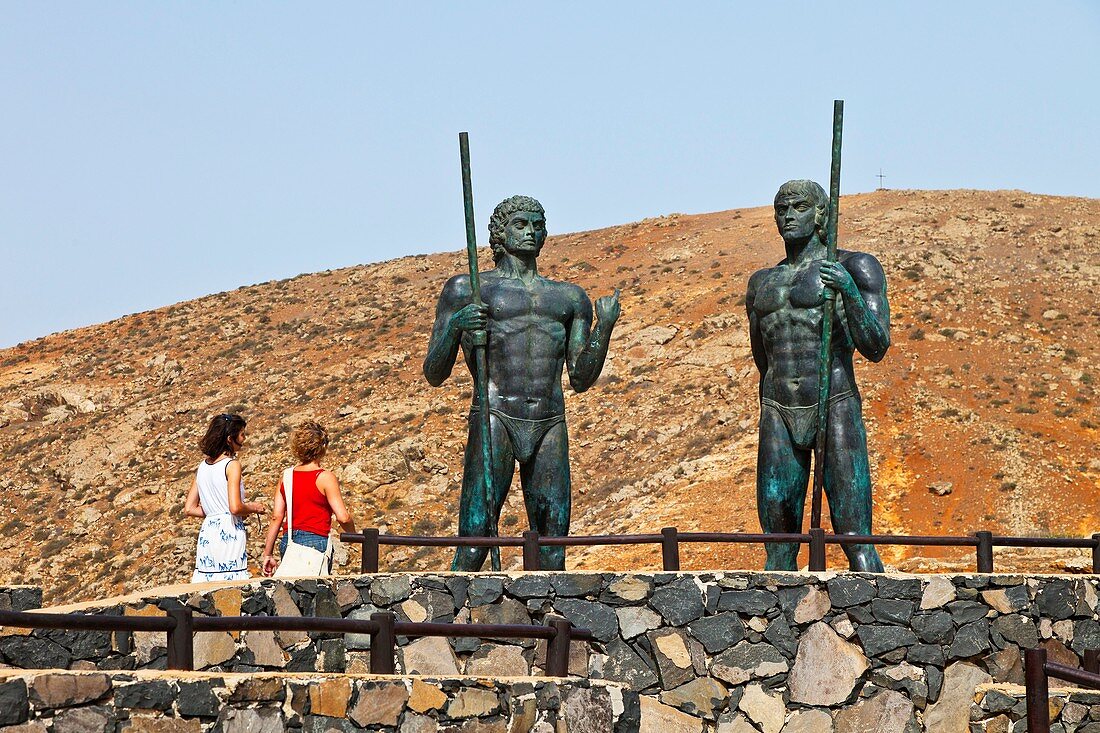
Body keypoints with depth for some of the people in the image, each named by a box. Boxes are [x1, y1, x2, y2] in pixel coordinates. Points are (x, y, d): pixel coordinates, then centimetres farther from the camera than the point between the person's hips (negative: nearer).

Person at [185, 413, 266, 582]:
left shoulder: (203, 466, 13)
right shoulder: (231, 464, -7)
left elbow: (189, 509, 14)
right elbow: (235, 507, -17)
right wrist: (253, 508, 1)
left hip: (207, 532, 7)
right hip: (229, 534, -7)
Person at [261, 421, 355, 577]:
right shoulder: (325, 478, -5)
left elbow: (276, 517, 6)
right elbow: (343, 517, -10)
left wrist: (268, 554, 8)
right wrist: (353, 534, 10)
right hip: (316, 541, -5)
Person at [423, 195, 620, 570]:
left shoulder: (570, 298, 20)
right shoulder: (467, 290, 9)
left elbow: (581, 379, 18)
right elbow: (434, 374, 6)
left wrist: (605, 327, 3)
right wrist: (453, 327, -12)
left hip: (550, 426, 4)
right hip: (494, 419, -4)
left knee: (552, 550, 1)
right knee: (473, 544, -13)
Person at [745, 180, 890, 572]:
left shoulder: (853, 268, 3)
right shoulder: (762, 283, 18)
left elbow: (876, 348, -5)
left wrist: (850, 291, -18)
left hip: (836, 407, -5)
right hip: (778, 412, 5)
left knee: (856, 539, -11)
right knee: (778, 549, 2)